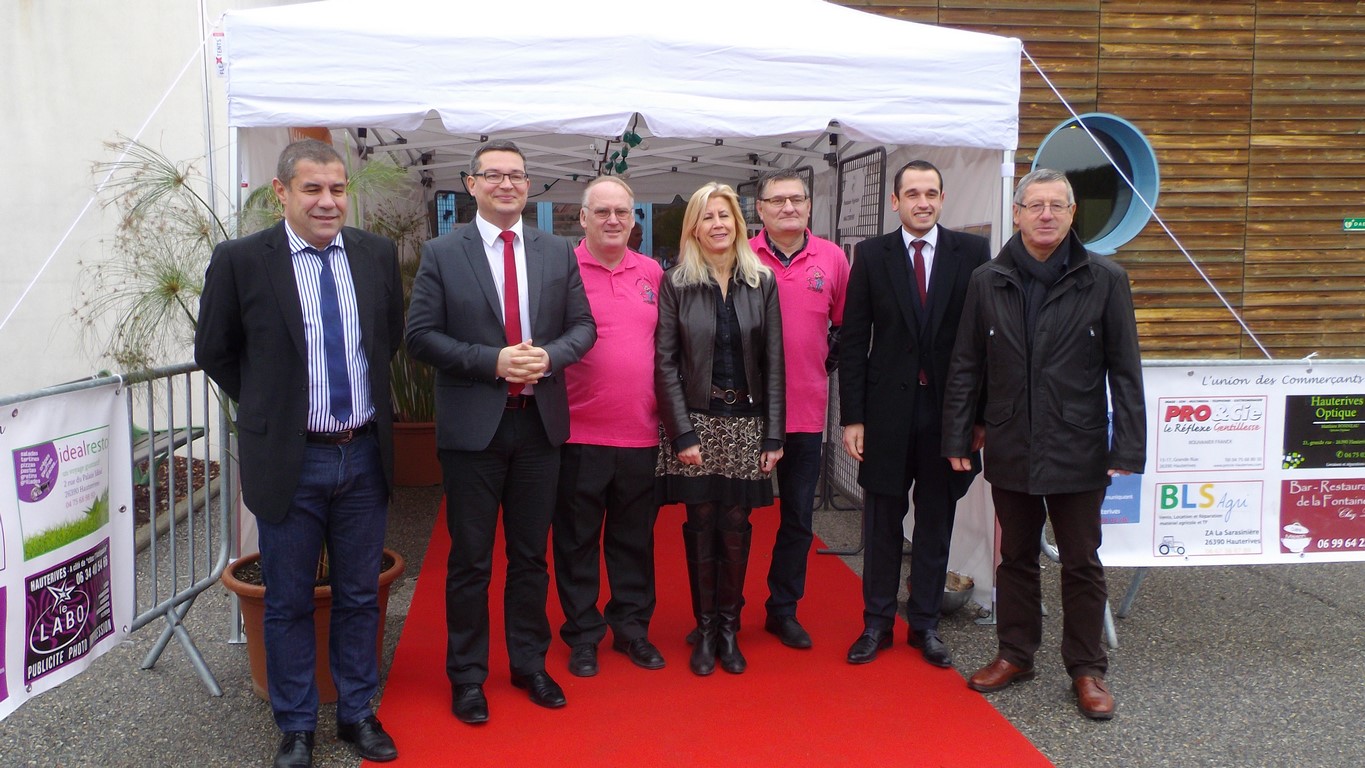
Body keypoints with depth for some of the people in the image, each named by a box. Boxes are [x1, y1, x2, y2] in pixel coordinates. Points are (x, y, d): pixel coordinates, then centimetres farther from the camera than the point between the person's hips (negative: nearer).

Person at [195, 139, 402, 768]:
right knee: (288, 603, 10)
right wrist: (268, 406, 6)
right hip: (289, 460, -2)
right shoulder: (240, 260, -7)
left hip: (364, 456, 3)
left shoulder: (377, 254, 1)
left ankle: (356, 714, 32)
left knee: (358, 596, 14)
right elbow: (214, 351, 4)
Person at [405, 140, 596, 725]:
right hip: (472, 425, -2)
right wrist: (492, 361, -17)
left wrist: (548, 356, -13)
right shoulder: (442, 253, -2)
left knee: (531, 554, 14)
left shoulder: (557, 253, 6)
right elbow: (421, 336, -6)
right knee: (470, 560, 8)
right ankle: (467, 674, 23)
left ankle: (529, 663, 30)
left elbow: (582, 326, 7)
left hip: (540, 420, 3)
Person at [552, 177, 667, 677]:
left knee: (635, 538, 15)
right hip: (580, 433, -3)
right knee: (577, 541, 9)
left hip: (640, 433, 4)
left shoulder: (653, 274, 8)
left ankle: (632, 627, 30)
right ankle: (583, 635, 24)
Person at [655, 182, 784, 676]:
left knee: (736, 527, 5)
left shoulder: (762, 283, 4)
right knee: (701, 525, 4)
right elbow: (665, 363, -4)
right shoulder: (676, 284, 0)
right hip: (696, 422, -1)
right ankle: (705, 630, 18)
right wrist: (683, 434, -10)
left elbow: (773, 363, 2)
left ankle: (729, 628, 20)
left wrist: (773, 435, -3)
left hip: (746, 424, 1)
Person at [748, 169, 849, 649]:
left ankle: (783, 609, 28)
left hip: (806, 409, 2)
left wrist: (829, 363, 5)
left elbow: (846, 324, 13)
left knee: (798, 519, 12)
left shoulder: (832, 258, 3)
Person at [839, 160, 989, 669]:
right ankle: (877, 623, 24)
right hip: (887, 409, 0)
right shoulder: (871, 255, 1)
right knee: (883, 523, 9)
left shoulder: (973, 252, 2)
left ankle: (925, 623, 26)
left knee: (936, 523, 11)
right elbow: (852, 340, -1)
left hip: (949, 410, 1)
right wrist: (852, 416, -5)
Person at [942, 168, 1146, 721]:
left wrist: (1128, 449, -8)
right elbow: (966, 368, 5)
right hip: (1009, 449, 2)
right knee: (1016, 557, 15)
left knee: (1082, 564, 8)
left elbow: (1125, 371, -3)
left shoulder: (1105, 280, -3)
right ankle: (1015, 654, 29)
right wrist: (957, 438, 2)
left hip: (1077, 452, -2)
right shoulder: (988, 282, 3)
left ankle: (1087, 670, 22)